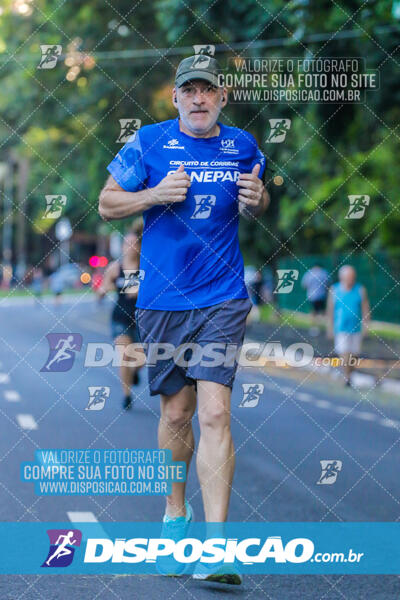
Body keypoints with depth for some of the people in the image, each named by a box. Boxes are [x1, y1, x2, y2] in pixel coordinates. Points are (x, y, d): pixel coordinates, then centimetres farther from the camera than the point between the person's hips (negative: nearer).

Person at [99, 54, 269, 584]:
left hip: (222, 298, -1)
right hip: (162, 298, 1)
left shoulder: (242, 146, 6)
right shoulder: (149, 143, 1)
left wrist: (255, 199, -2)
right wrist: (156, 194, -12)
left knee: (215, 411, -13)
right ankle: (175, 515, 34)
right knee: (176, 412, 9)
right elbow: (107, 204, 6)